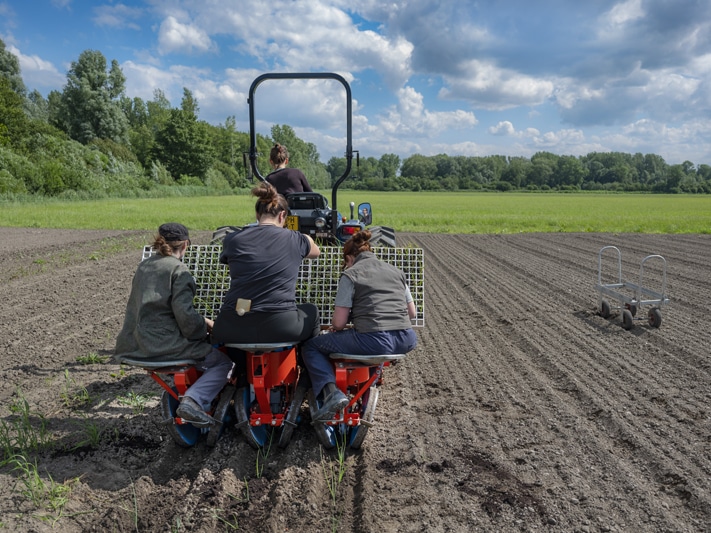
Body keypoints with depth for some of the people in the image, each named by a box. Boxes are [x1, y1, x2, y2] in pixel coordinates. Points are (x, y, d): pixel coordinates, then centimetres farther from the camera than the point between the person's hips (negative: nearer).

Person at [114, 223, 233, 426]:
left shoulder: (144, 266, 15)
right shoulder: (179, 271, -10)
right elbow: (185, 316, -20)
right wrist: (206, 325, 1)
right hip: (162, 344, -9)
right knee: (222, 361, -1)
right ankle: (193, 400, -20)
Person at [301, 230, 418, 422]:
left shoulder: (350, 274, 3)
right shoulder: (396, 271, 19)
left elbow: (339, 322, -1)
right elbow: (412, 313, 21)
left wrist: (335, 326, 21)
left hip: (374, 341, -5)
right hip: (405, 341, 6)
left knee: (310, 348, 12)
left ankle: (331, 392, -9)